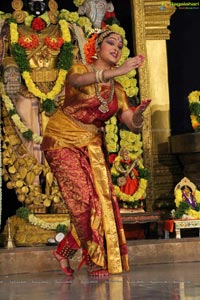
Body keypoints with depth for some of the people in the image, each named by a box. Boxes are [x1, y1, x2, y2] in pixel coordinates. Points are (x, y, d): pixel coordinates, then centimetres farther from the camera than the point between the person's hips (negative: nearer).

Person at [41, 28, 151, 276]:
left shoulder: (117, 90, 8)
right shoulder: (79, 69, -6)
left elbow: (133, 125, -1)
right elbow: (78, 80, -33)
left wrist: (139, 114, -27)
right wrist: (117, 71, -47)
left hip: (91, 145, 5)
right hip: (62, 141, -5)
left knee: (102, 198, -8)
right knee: (83, 198, -14)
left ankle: (64, 251, 8)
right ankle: (95, 260, -3)